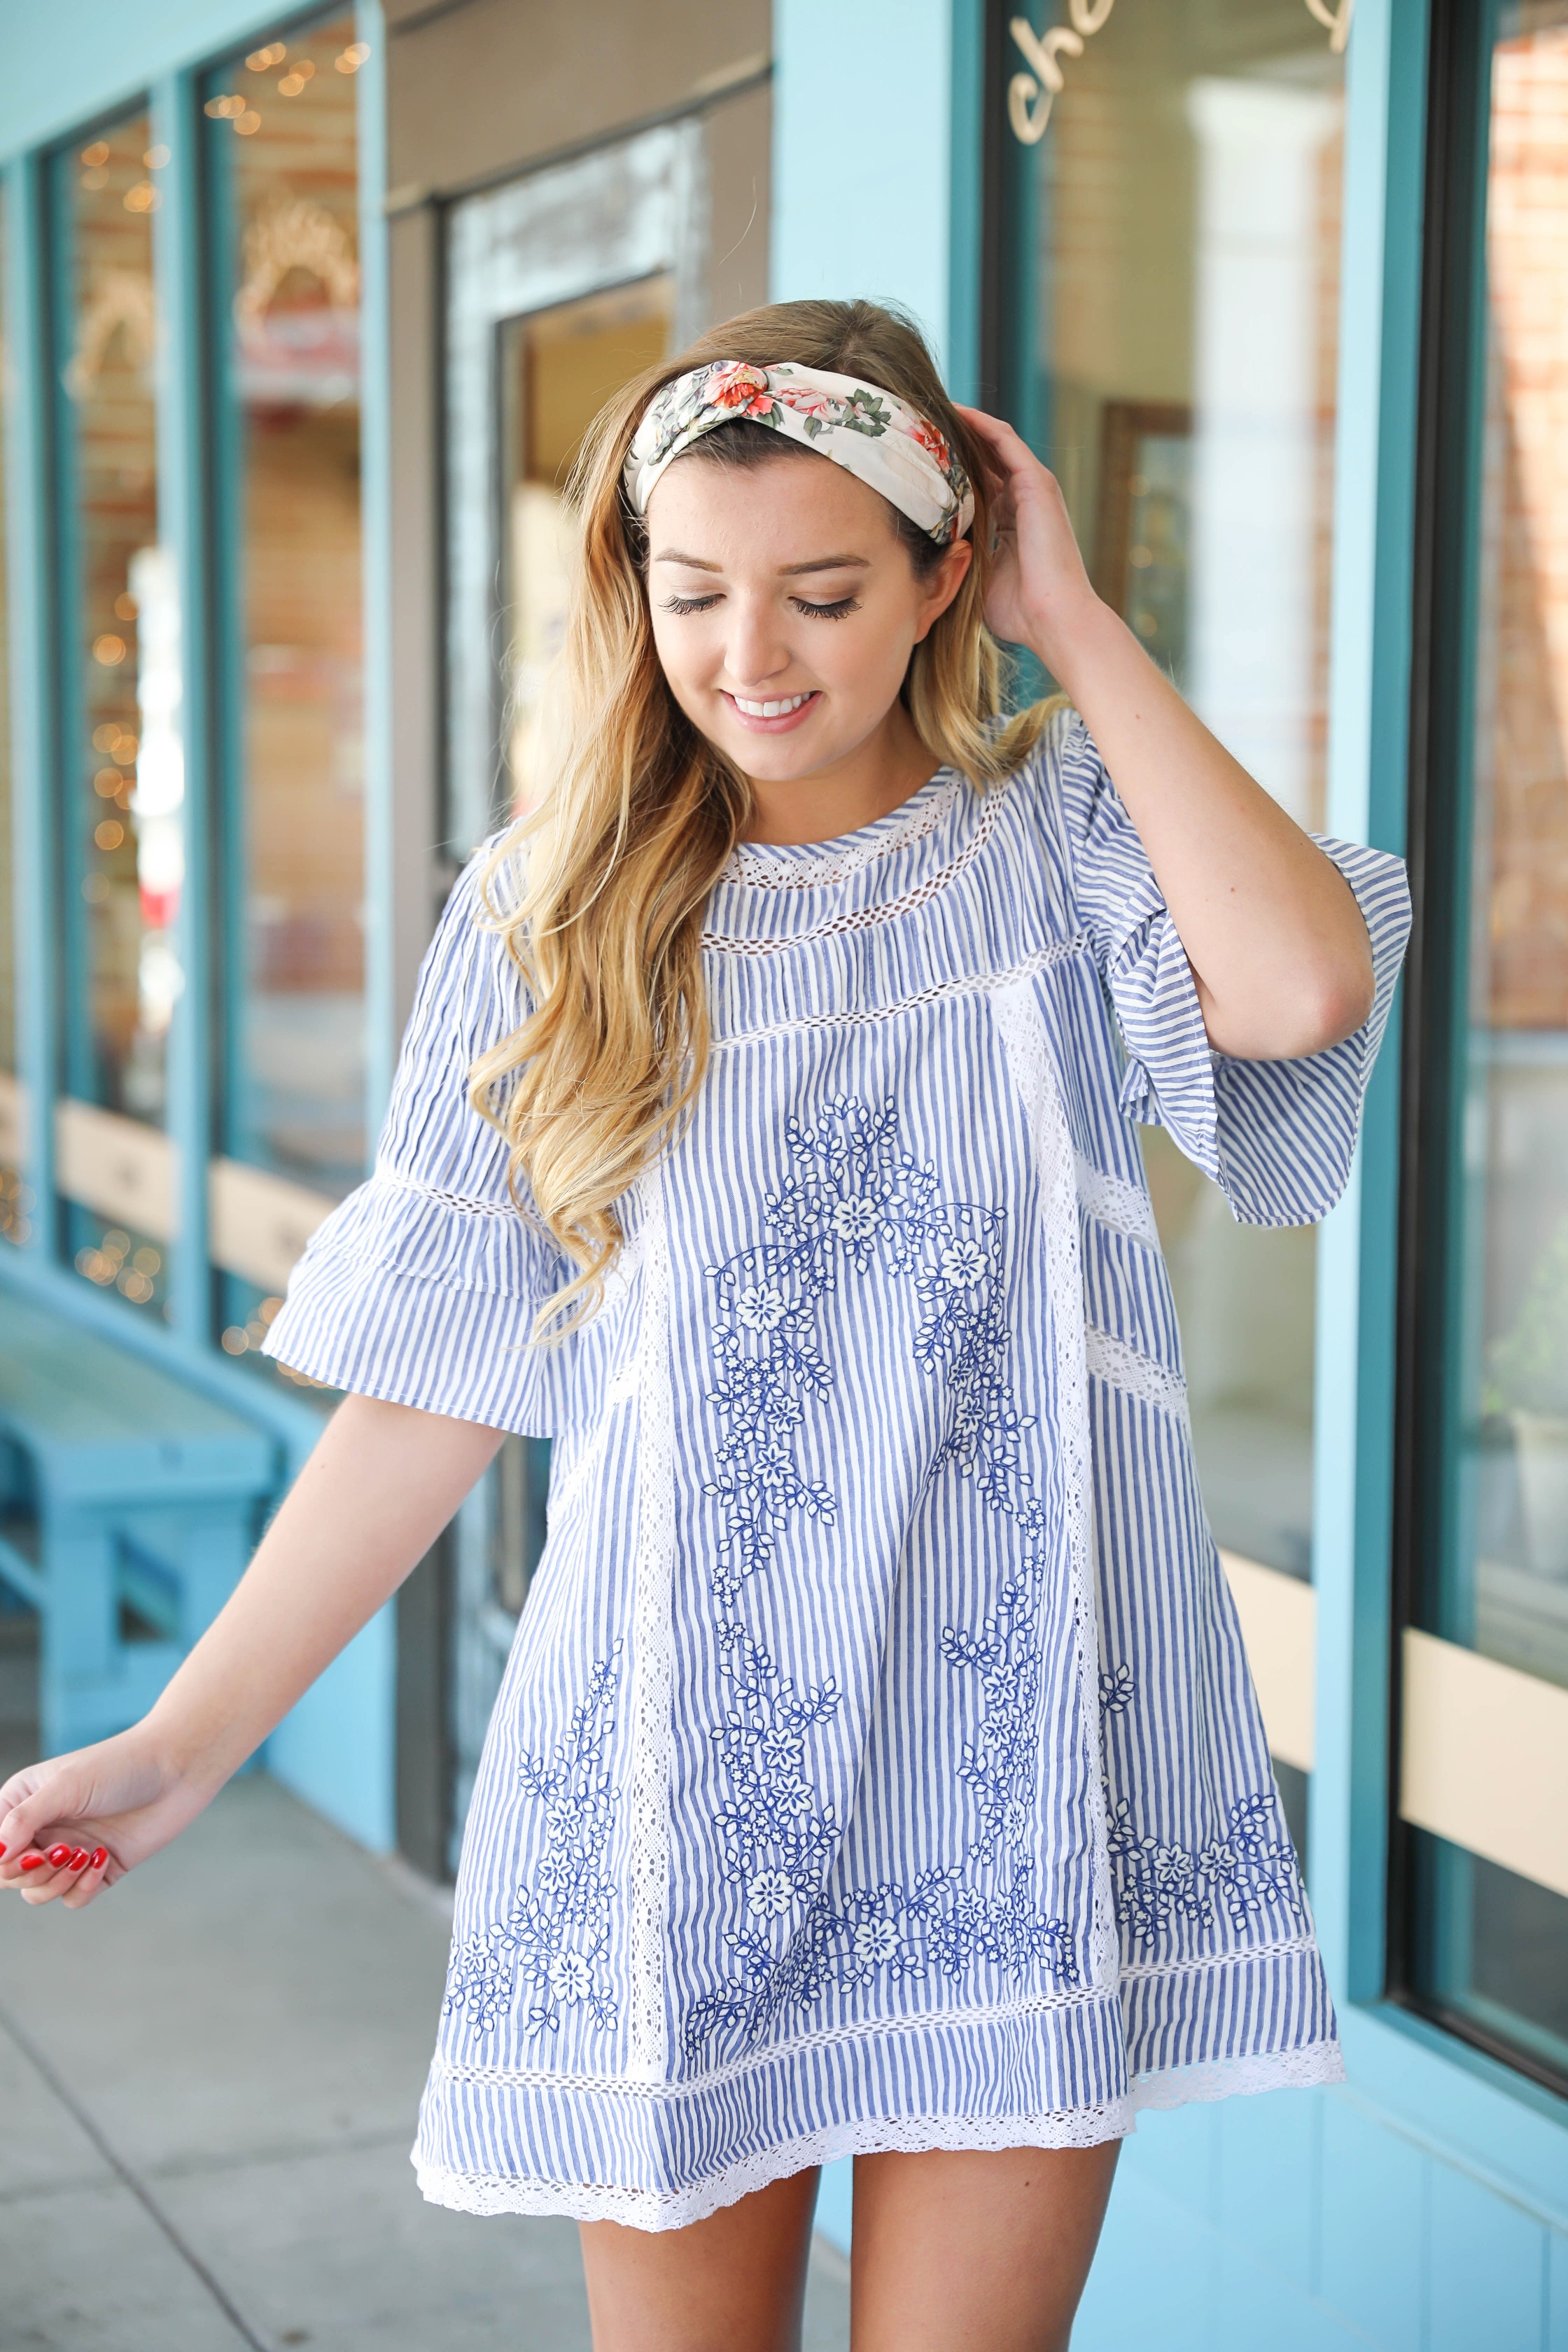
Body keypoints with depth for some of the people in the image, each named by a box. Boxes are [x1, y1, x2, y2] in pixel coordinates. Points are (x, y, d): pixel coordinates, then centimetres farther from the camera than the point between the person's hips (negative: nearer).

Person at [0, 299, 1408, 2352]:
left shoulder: (1068, 833, 0)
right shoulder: (555, 915, 3)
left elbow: (1305, 983, -23)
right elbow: (437, 1393, 3)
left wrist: (1080, 625, -11)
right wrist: (177, 1748, -1)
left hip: (1012, 1749, -1)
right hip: (679, 1774, 1)